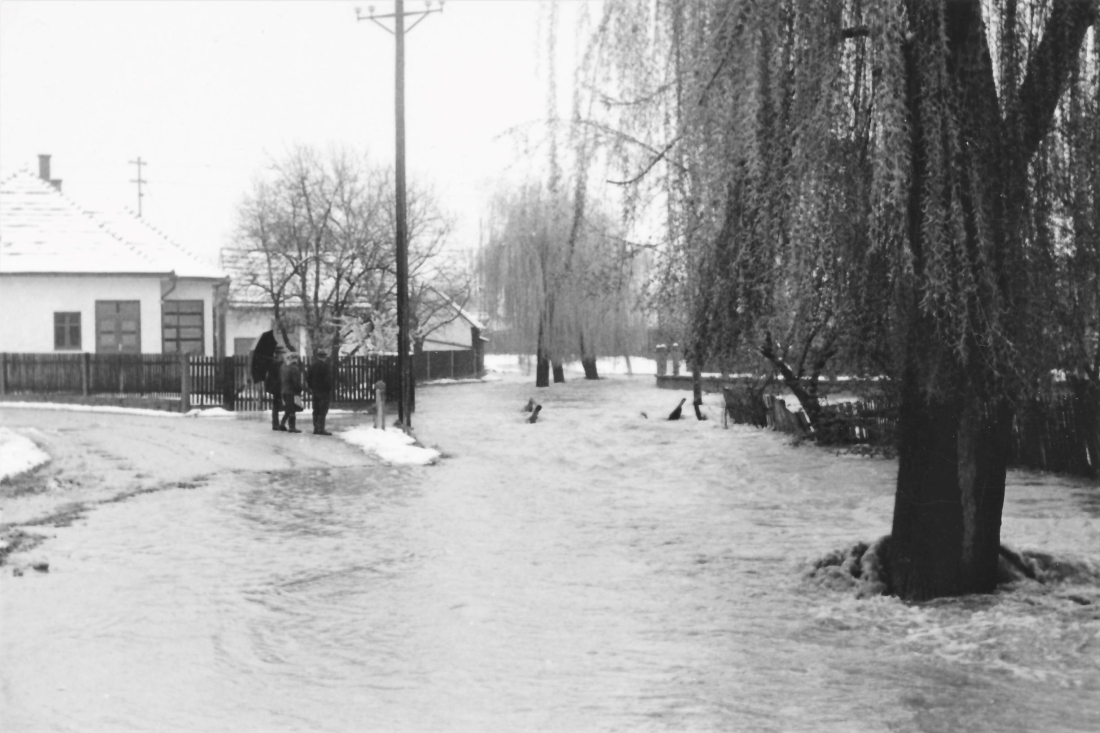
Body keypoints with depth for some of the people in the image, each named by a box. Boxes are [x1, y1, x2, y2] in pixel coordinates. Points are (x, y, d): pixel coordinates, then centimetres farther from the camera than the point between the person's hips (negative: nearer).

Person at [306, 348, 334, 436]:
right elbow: (329, 379, -15)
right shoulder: (327, 366, -11)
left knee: (316, 411, 10)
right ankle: (321, 429, -11)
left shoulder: (312, 366, 9)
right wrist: (330, 390, -9)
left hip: (315, 391, 6)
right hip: (324, 391, -6)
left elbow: (308, 378, 9)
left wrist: (311, 388, 16)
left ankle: (316, 428, 11)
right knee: (323, 411, -7)